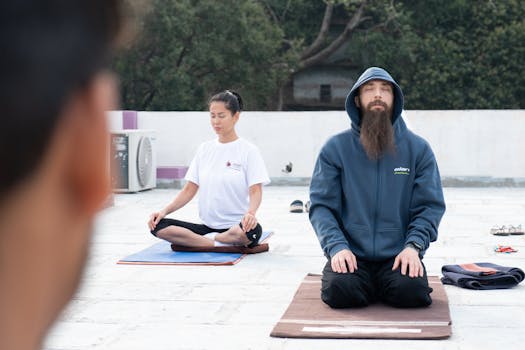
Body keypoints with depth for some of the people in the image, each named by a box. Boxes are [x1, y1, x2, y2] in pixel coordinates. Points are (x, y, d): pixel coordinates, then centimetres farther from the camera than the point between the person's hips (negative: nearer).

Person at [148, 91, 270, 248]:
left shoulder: (249, 150, -3)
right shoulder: (204, 149, 10)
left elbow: (255, 191, -11)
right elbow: (189, 189, 9)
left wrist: (251, 213, -33)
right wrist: (165, 211, -7)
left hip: (236, 227, -4)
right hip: (207, 226, 4)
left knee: (253, 230, -40)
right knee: (158, 226, -18)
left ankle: (207, 240, -15)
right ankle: (220, 244, -22)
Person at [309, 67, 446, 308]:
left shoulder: (418, 148, 6)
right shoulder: (335, 148, 5)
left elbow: (430, 206, 4)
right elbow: (321, 205, 0)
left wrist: (413, 246, -12)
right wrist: (337, 246, -15)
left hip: (399, 255, 0)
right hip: (351, 255, 0)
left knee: (412, 291, -28)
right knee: (340, 290, -28)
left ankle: (384, 287, 9)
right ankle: (372, 287, 8)